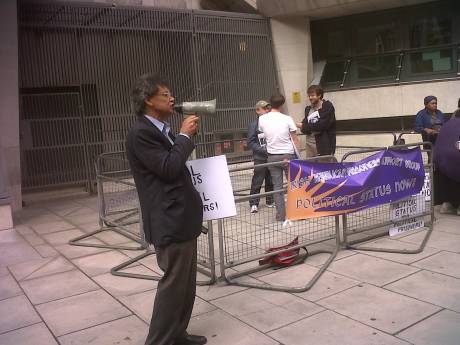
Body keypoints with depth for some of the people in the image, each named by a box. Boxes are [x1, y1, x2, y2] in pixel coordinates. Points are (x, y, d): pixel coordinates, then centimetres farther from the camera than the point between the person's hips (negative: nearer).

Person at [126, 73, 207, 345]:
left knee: (186, 282, 18)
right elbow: (169, 168, -21)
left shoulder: (162, 129, 15)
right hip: (170, 221, -10)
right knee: (174, 283, -1)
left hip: (182, 218, 10)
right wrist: (185, 135, -13)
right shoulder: (141, 133, -15)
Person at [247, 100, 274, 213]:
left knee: (271, 181, 11)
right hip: (260, 158, -3)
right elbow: (251, 143, -6)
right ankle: (254, 203, 9)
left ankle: (270, 201, 26)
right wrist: (263, 150, -16)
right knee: (257, 181, -1)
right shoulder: (254, 125, -5)